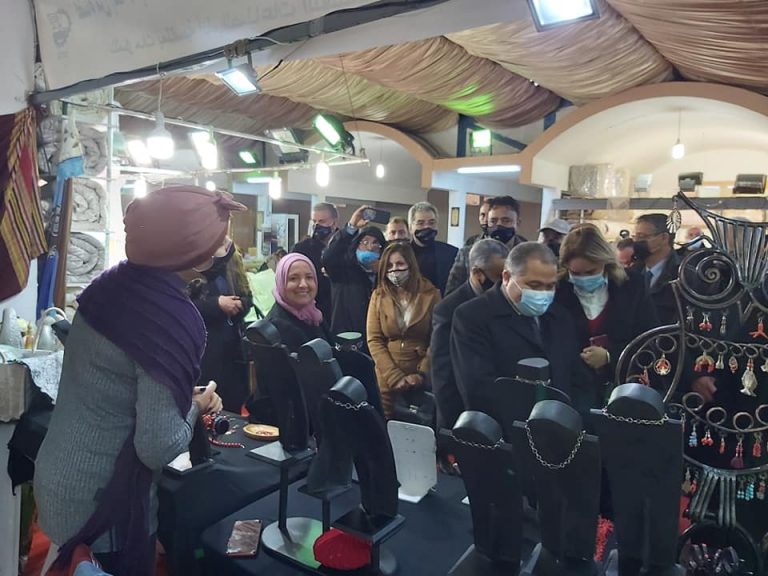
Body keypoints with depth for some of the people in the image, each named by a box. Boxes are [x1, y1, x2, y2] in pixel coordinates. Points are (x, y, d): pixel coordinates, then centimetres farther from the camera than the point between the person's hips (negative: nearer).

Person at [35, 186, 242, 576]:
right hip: (101, 497, -7)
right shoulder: (170, 319, -29)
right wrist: (196, 406, -9)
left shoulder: (108, 286, -4)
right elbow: (158, 448, -27)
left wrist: (184, 396, 3)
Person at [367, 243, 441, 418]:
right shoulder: (378, 296, 2)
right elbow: (374, 340, -2)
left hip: (422, 379, -1)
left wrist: (421, 374, -14)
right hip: (388, 379, 1)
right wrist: (395, 376, -11)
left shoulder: (430, 294, -2)